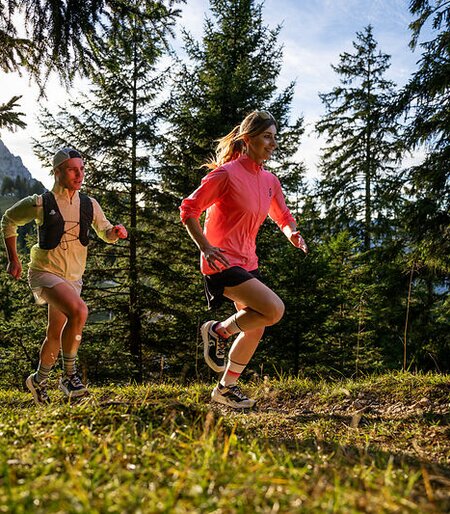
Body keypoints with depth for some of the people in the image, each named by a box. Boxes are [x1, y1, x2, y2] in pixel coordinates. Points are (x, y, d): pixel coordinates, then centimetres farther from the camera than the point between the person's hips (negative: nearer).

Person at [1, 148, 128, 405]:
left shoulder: (89, 204, -1)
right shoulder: (40, 203, -11)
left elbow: (105, 232, 13)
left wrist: (116, 232, -11)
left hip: (73, 277, 5)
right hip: (44, 272, -5)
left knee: (56, 335, 15)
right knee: (78, 311, -31)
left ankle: (39, 380, 40)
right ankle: (70, 374, -15)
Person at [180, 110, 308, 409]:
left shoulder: (270, 181, 9)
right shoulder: (227, 173, -13)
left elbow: (283, 217, 21)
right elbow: (189, 209, -11)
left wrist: (292, 234, -2)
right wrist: (205, 246, -21)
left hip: (248, 262, 8)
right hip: (222, 261, -8)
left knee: (256, 329, 11)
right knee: (274, 310, -21)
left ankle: (226, 389, 27)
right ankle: (217, 331, 2)